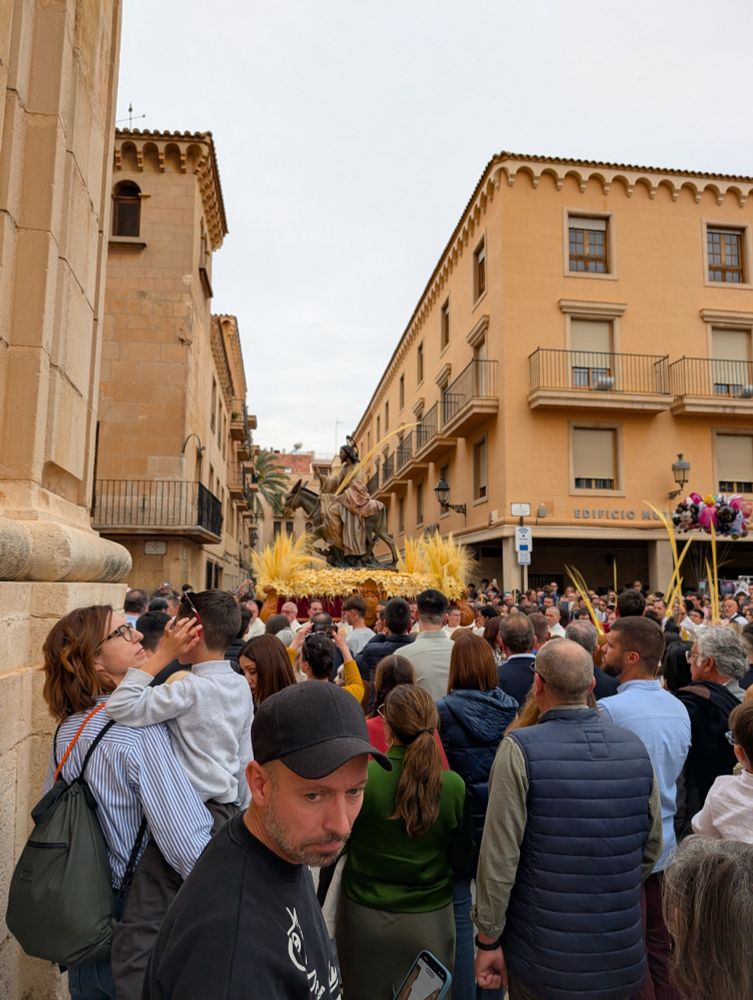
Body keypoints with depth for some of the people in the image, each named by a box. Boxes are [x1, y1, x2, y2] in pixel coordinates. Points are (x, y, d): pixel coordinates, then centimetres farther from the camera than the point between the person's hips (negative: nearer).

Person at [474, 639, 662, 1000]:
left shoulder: (520, 748, -19)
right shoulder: (635, 747, -5)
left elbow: (500, 855, -18)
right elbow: (652, 847, 4)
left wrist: (488, 938, -6)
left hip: (542, 955, -3)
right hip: (621, 954, 4)